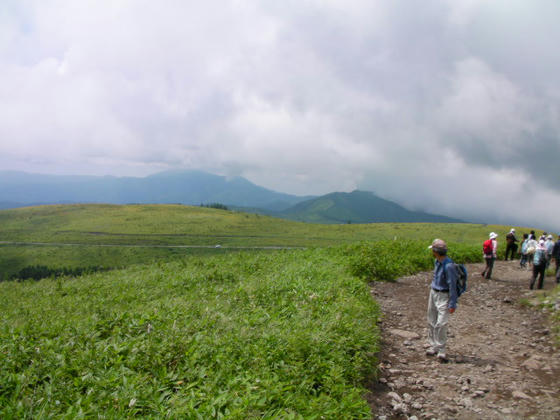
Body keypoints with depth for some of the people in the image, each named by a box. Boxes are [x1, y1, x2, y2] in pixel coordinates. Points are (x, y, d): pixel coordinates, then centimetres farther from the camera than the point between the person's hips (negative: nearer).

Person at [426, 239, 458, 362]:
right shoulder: (437, 262, 3)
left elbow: (452, 285, -21)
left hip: (444, 296, -9)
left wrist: (452, 304, -19)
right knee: (431, 322, 12)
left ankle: (441, 350, -6)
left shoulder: (448, 266, -23)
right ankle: (433, 346, 23)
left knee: (441, 323, -15)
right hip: (433, 293, 9)